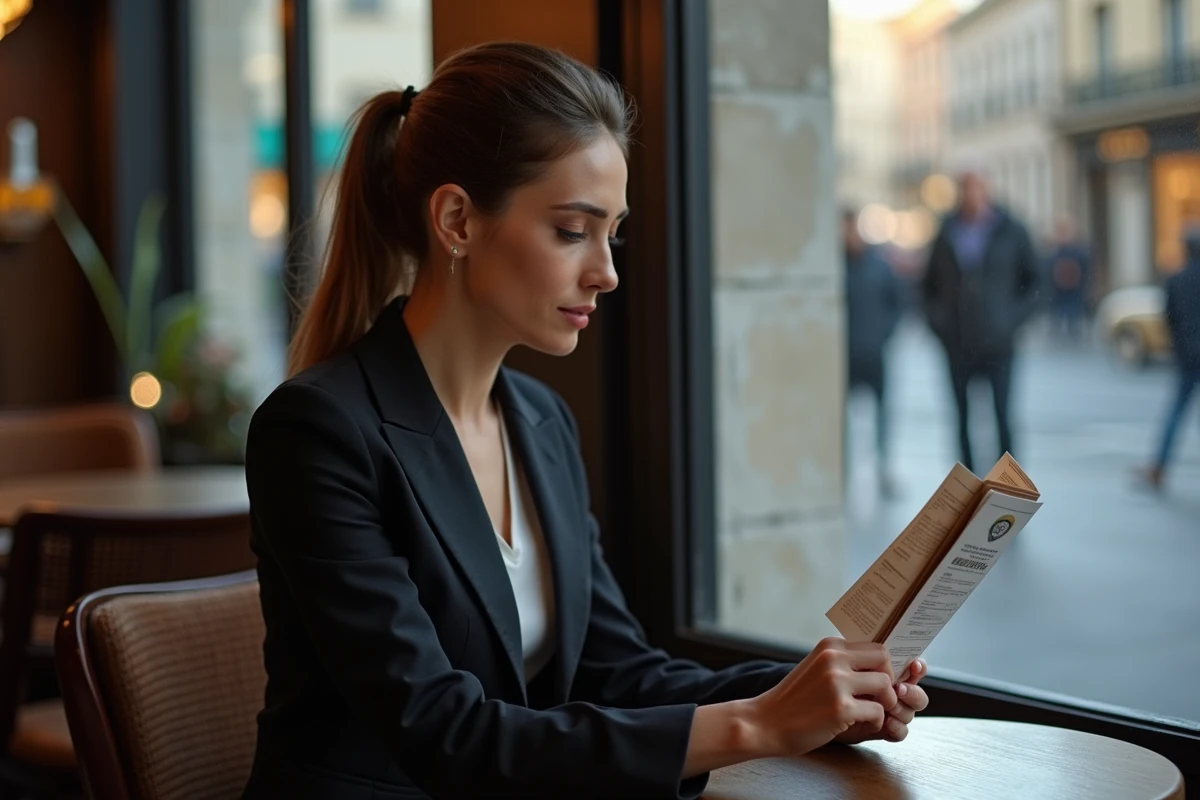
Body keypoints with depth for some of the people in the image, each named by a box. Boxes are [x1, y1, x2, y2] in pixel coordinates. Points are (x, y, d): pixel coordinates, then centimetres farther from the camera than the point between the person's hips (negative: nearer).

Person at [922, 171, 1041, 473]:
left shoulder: (1011, 232, 5)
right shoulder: (948, 234, 10)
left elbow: (1033, 281, 9)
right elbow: (929, 286, 18)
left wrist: (1014, 319, -3)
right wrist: (939, 322, 4)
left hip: (998, 343, -2)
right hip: (959, 346, 2)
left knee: (1001, 416, -7)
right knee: (966, 421, 2)